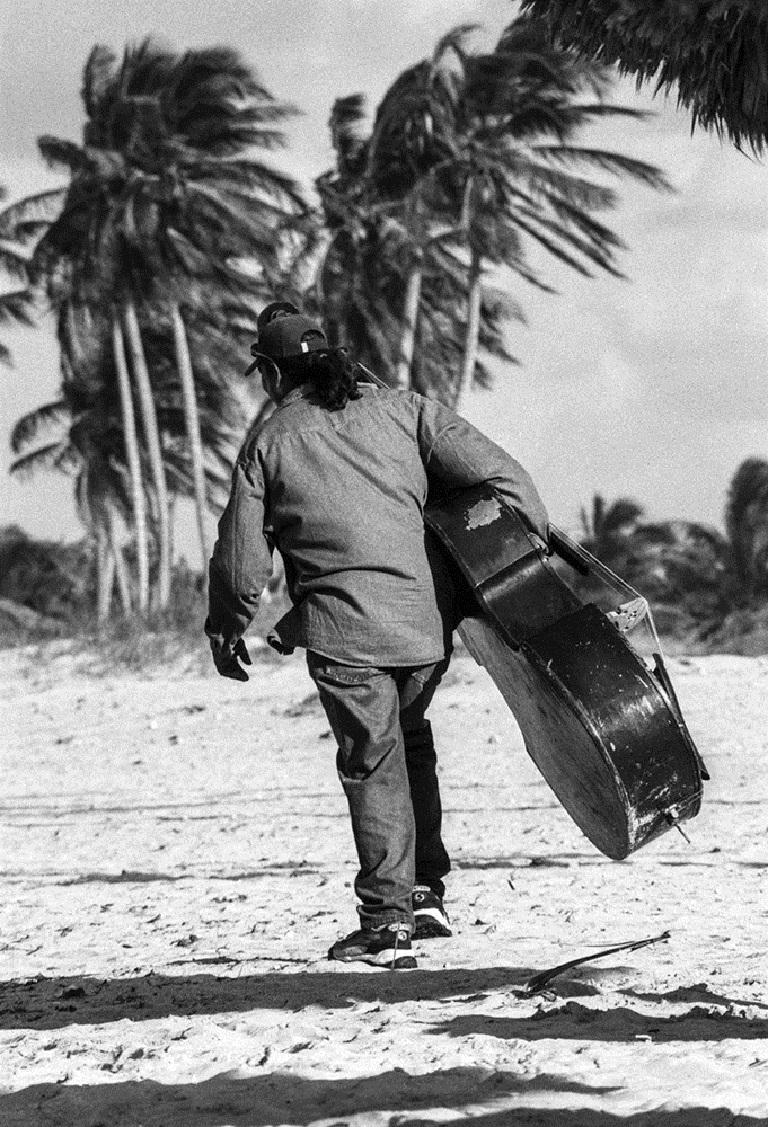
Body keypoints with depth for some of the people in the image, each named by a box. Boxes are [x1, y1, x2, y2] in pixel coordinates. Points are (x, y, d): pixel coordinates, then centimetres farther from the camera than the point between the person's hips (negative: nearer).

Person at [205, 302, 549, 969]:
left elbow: (241, 556, 5)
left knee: (372, 766, 5)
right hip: (429, 617, 3)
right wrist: (538, 552, 8)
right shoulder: (403, 411, 8)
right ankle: (425, 894, 21)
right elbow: (499, 474, 0)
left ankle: (387, 919, 1)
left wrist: (226, 629, 20)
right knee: (410, 743, 22)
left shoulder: (269, 442, 3)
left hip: (344, 627, -3)